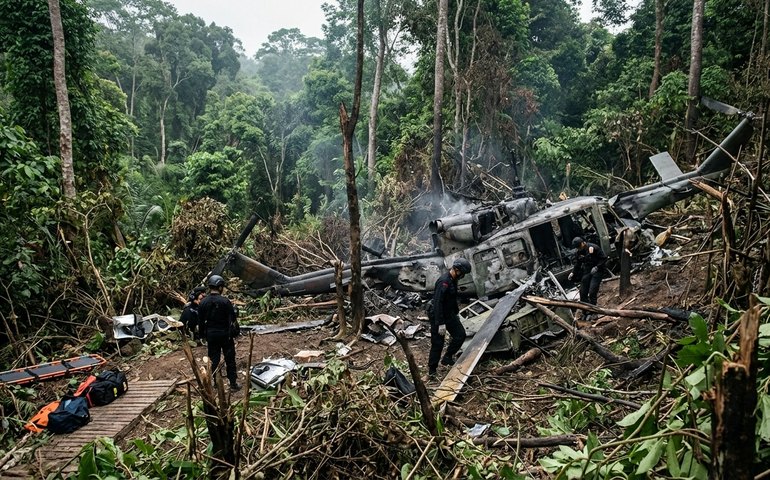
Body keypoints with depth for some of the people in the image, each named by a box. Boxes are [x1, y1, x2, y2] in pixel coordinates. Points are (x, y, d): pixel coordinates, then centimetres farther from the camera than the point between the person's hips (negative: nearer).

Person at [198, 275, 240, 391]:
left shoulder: (203, 302, -2)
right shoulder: (225, 301, -15)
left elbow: (201, 320, 4)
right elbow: (233, 318, -10)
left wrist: (205, 333, 15)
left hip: (211, 334, 3)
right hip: (225, 333, -3)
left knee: (213, 359, 12)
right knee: (230, 359, 7)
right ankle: (233, 384, 11)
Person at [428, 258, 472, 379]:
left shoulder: (453, 280, 4)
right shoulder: (444, 281, -27)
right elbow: (437, 303, -29)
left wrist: (457, 312, 27)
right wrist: (441, 323, -28)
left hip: (449, 314, 9)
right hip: (438, 316, -9)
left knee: (460, 335, 5)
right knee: (437, 344, -1)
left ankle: (447, 358, 19)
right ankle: (431, 371, 12)